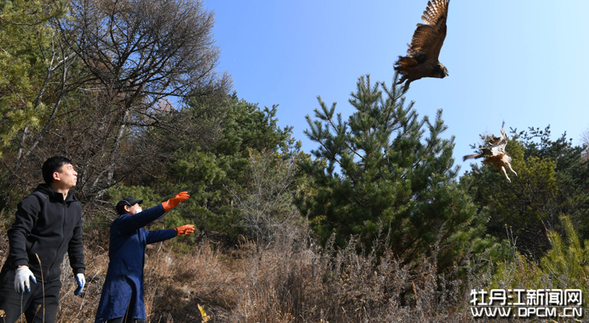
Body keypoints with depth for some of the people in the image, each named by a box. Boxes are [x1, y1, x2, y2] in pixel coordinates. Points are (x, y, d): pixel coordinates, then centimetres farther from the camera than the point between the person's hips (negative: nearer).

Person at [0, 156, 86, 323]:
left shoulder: (75, 207, 13)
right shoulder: (36, 200, -8)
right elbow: (17, 233, -15)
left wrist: (79, 270, 14)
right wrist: (21, 265, -27)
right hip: (22, 276, -6)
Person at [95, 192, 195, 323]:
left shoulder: (139, 232, 21)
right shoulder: (121, 221, -6)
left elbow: (154, 235, 32)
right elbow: (144, 216, -20)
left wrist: (178, 231, 37)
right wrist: (169, 204, -23)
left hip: (136, 282, 9)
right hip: (120, 281, -9)